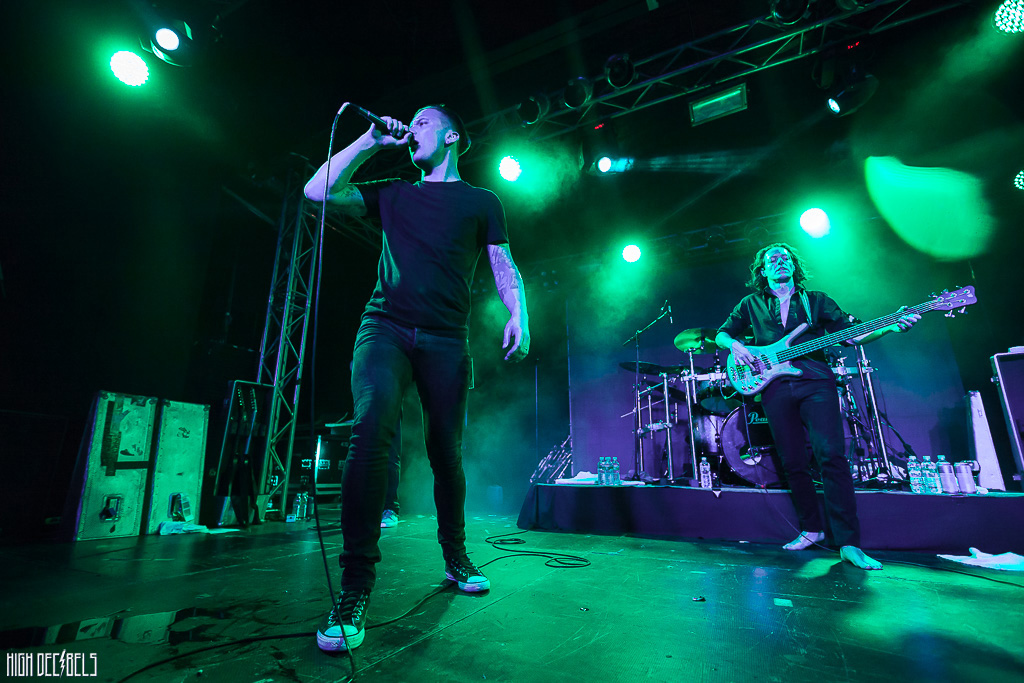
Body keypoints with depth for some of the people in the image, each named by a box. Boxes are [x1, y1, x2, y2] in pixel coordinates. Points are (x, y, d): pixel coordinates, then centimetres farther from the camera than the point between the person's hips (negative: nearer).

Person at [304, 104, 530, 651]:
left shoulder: (481, 202, 17)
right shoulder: (392, 194, 23)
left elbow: (504, 267, 9)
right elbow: (318, 191, 15)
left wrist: (518, 315, -9)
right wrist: (371, 141, 16)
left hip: (446, 340, -1)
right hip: (385, 328, 1)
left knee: (446, 452, 2)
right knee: (371, 430, -21)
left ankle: (456, 558, 23)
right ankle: (355, 586, -12)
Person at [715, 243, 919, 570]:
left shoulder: (816, 300, 16)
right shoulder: (751, 304, 16)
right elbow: (721, 334, 18)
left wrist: (893, 326, -5)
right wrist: (735, 345, -4)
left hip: (815, 381, -1)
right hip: (775, 385, 1)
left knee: (831, 455, -13)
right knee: (793, 463, 3)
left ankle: (848, 543, -6)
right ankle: (811, 529, 19)